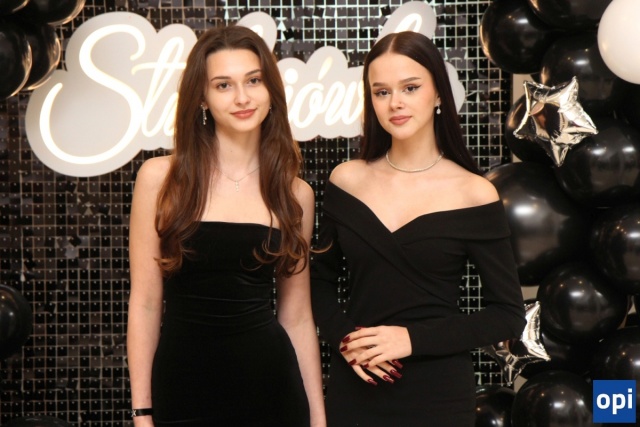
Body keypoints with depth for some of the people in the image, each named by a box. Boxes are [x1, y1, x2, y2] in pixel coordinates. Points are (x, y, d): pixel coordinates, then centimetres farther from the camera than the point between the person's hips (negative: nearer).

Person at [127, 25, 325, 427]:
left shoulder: (296, 194, 3)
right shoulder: (160, 178, -4)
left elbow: (297, 317, 7)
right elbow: (145, 304, -3)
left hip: (271, 389, 2)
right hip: (183, 389, -2)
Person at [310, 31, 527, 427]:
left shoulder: (474, 195, -7)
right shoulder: (346, 180, 1)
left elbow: (509, 315, -6)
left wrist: (414, 338, -15)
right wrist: (343, 337, -7)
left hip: (438, 394, -2)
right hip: (353, 389, 2)